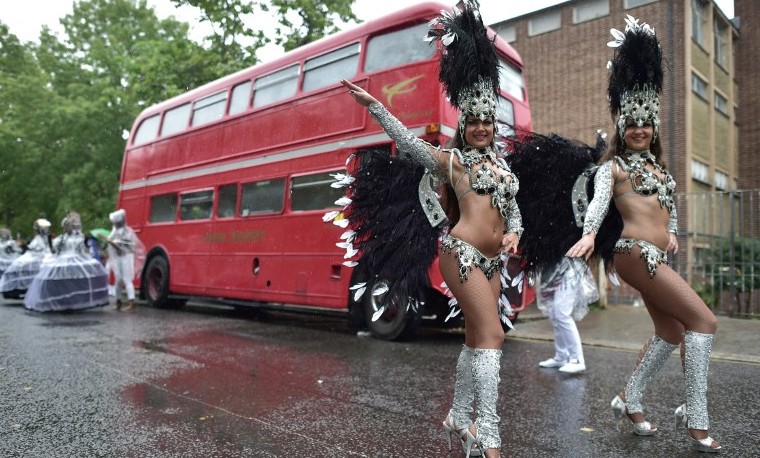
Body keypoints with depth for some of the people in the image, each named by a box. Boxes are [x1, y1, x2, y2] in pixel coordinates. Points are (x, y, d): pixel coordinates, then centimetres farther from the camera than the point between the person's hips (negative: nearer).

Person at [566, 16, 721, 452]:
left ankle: (630, 401, 25)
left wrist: (672, 233, 13)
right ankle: (697, 418, -4)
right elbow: (599, 202, -21)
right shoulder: (613, 167, -4)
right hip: (636, 253, -8)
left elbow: (670, 205, 30)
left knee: (671, 332, 11)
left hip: (657, 257, 8)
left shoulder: (659, 167, 20)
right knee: (704, 320, -11)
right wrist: (589, 234, -38)